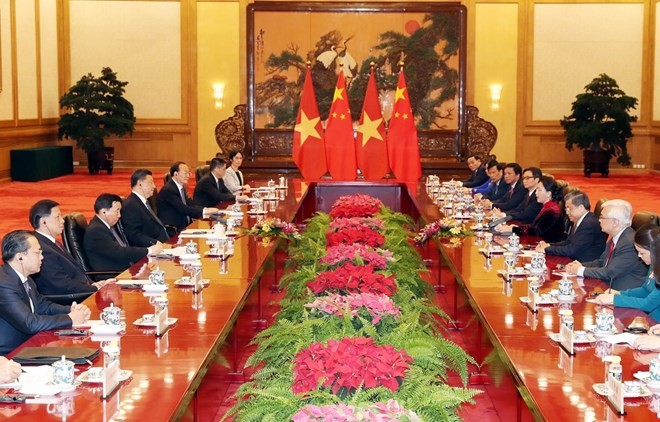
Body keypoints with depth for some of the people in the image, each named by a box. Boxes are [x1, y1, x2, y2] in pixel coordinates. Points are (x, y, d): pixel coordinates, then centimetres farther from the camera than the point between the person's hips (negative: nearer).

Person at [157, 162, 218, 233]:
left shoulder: (182, 187, 14)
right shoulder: (168, 190, -16)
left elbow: (191, 205, 8)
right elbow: (183, 209, -22)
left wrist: (206, 210, -10)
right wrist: (204, 211, -25)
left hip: (184, 226, 9)